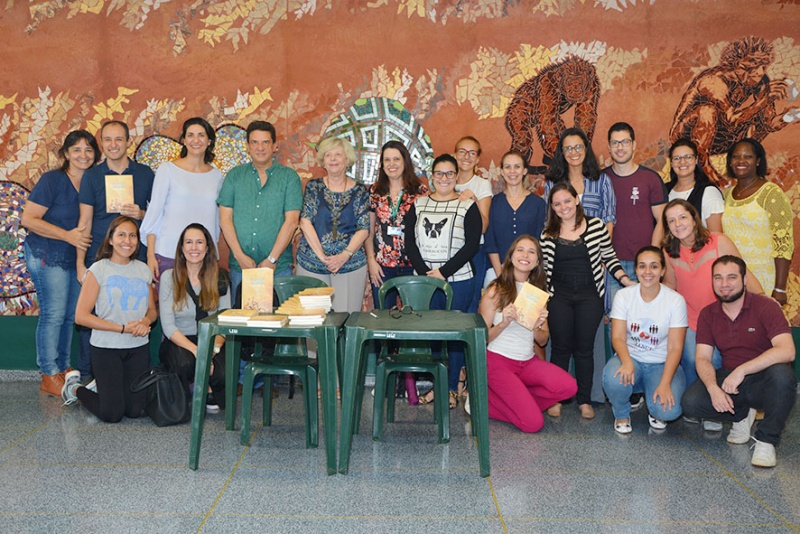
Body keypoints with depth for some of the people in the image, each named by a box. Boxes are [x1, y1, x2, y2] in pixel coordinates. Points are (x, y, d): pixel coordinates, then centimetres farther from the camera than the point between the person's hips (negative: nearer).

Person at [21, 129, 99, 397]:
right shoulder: (52, 180, -12)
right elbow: (28, 219, -15)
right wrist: (68, 235, -21)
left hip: (76, 256, 6)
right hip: (47, 255, -6)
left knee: (71, 314, 11)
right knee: (54, 313, -5)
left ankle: (63, 369, 24)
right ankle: (49, 377, 5)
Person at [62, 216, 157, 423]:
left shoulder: (143, 270, 7)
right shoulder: (99, 270, -7)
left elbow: (152, 309, 14)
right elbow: (81, 316, -11)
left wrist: (146, 321, -11)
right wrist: (123, 328, -16)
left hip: (139, 347, 5)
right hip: (106, 348, -4)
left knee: (134, 411, 2)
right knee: (111, 415, -5)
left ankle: (101, 387, 31)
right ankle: (75, 388, 24)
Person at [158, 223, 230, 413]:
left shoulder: (219, 278, 5)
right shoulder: (169, 277, -1)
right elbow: (168, 326, -8)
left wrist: (213, 349, -20)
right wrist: (195, 350, -22)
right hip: (177, 342, -1)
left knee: (223, 375, -30)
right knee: (185, 363, -36)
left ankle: (211, 396, 7)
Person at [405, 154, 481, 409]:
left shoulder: (467, 206, 0)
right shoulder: (418, 204, 10)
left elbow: (472, 245, -7)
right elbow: (410, 242, 4)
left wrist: (444, 272, -13)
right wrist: (424, 272, -9)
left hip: (457, 280, -3)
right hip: (423, 278, 3)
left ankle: (452, 388, 11)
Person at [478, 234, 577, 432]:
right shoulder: (496, 291, -6)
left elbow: (543, 341, 11)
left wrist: (537, 327, -11)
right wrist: (503, 324, -24)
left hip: (528, 361, 6)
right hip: (499, 361, -6)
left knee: (569, 386, -22)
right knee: (533, 423, -17)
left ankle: (514, 400, 0)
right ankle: (486, 399, 8)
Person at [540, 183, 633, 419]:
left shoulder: (596, 226, -2)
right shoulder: (547, 234, 2)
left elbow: (610, 258, 5)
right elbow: (542, 267, 10)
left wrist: (626, 281, -4)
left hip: (589, 295, -1)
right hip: (559, 296, 1)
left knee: (585, 348, 6)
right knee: (560, 347, 6)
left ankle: (585, 400, 17)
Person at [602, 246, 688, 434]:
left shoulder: (676, 300, -8)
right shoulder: (624, 296, -3)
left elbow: (675, 348, -11)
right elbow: (617, 337, -9)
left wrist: (665, 384, -24)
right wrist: (627, 362, -31)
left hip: (662, 364, -1)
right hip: (630, 358, 1)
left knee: (668, 410, -28)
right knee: (613, 378, -35)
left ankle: (655, 412, 13)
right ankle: (622, 414, 1)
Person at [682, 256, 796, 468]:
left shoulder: (765, 307, -12)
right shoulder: (708, 314, 2)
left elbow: (787, 351, -26)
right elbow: (703, 358, -4)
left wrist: (742, 370, -34)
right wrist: (713, 387, -26)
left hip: (763, 382, -4)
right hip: (729, 379, 4)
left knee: (782, 374, -38)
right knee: (691, 402, -22)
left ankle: (766, 440, -17)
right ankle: (741, 415, 9)